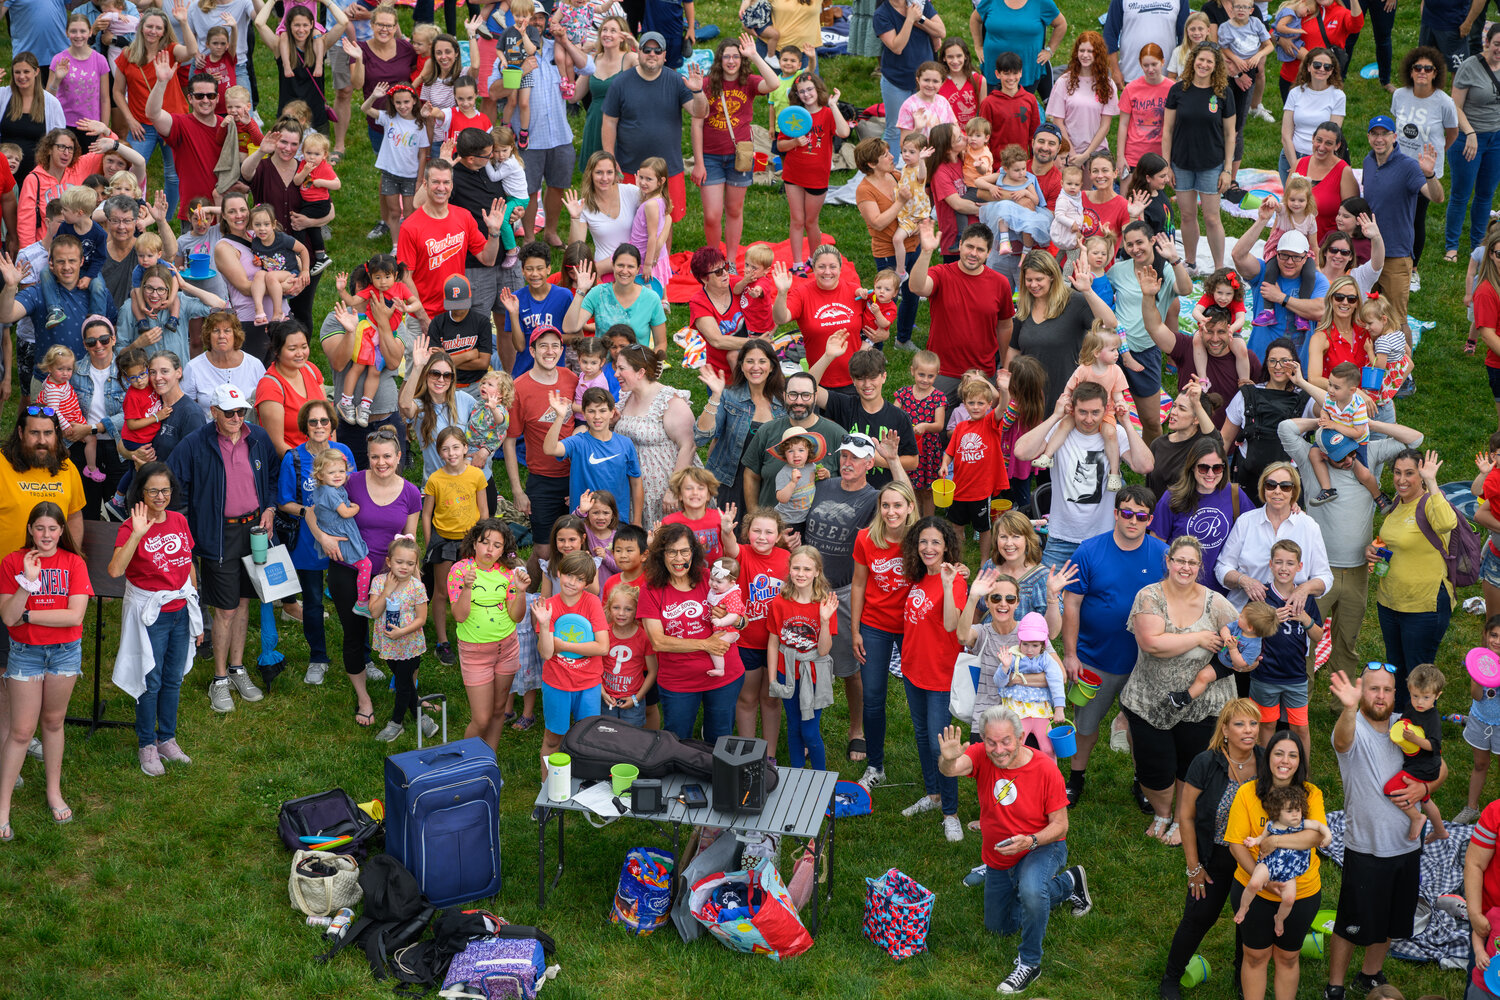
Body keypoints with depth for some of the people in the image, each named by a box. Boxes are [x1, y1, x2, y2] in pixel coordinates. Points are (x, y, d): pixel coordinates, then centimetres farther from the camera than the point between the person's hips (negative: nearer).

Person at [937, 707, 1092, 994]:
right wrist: (949, 760, -65)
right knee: (998, 927, 23)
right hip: (998, 859, 5)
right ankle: (1067, 884, 39)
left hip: (1042, 848, -5)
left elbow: (1060, 826, -17)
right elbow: (951, 769, -41)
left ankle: (1030, 962, -15)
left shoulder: (1045, 770, -25)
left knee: (1031, 891, -39)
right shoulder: (982, 756, -19)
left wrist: (1030, 841, -36)